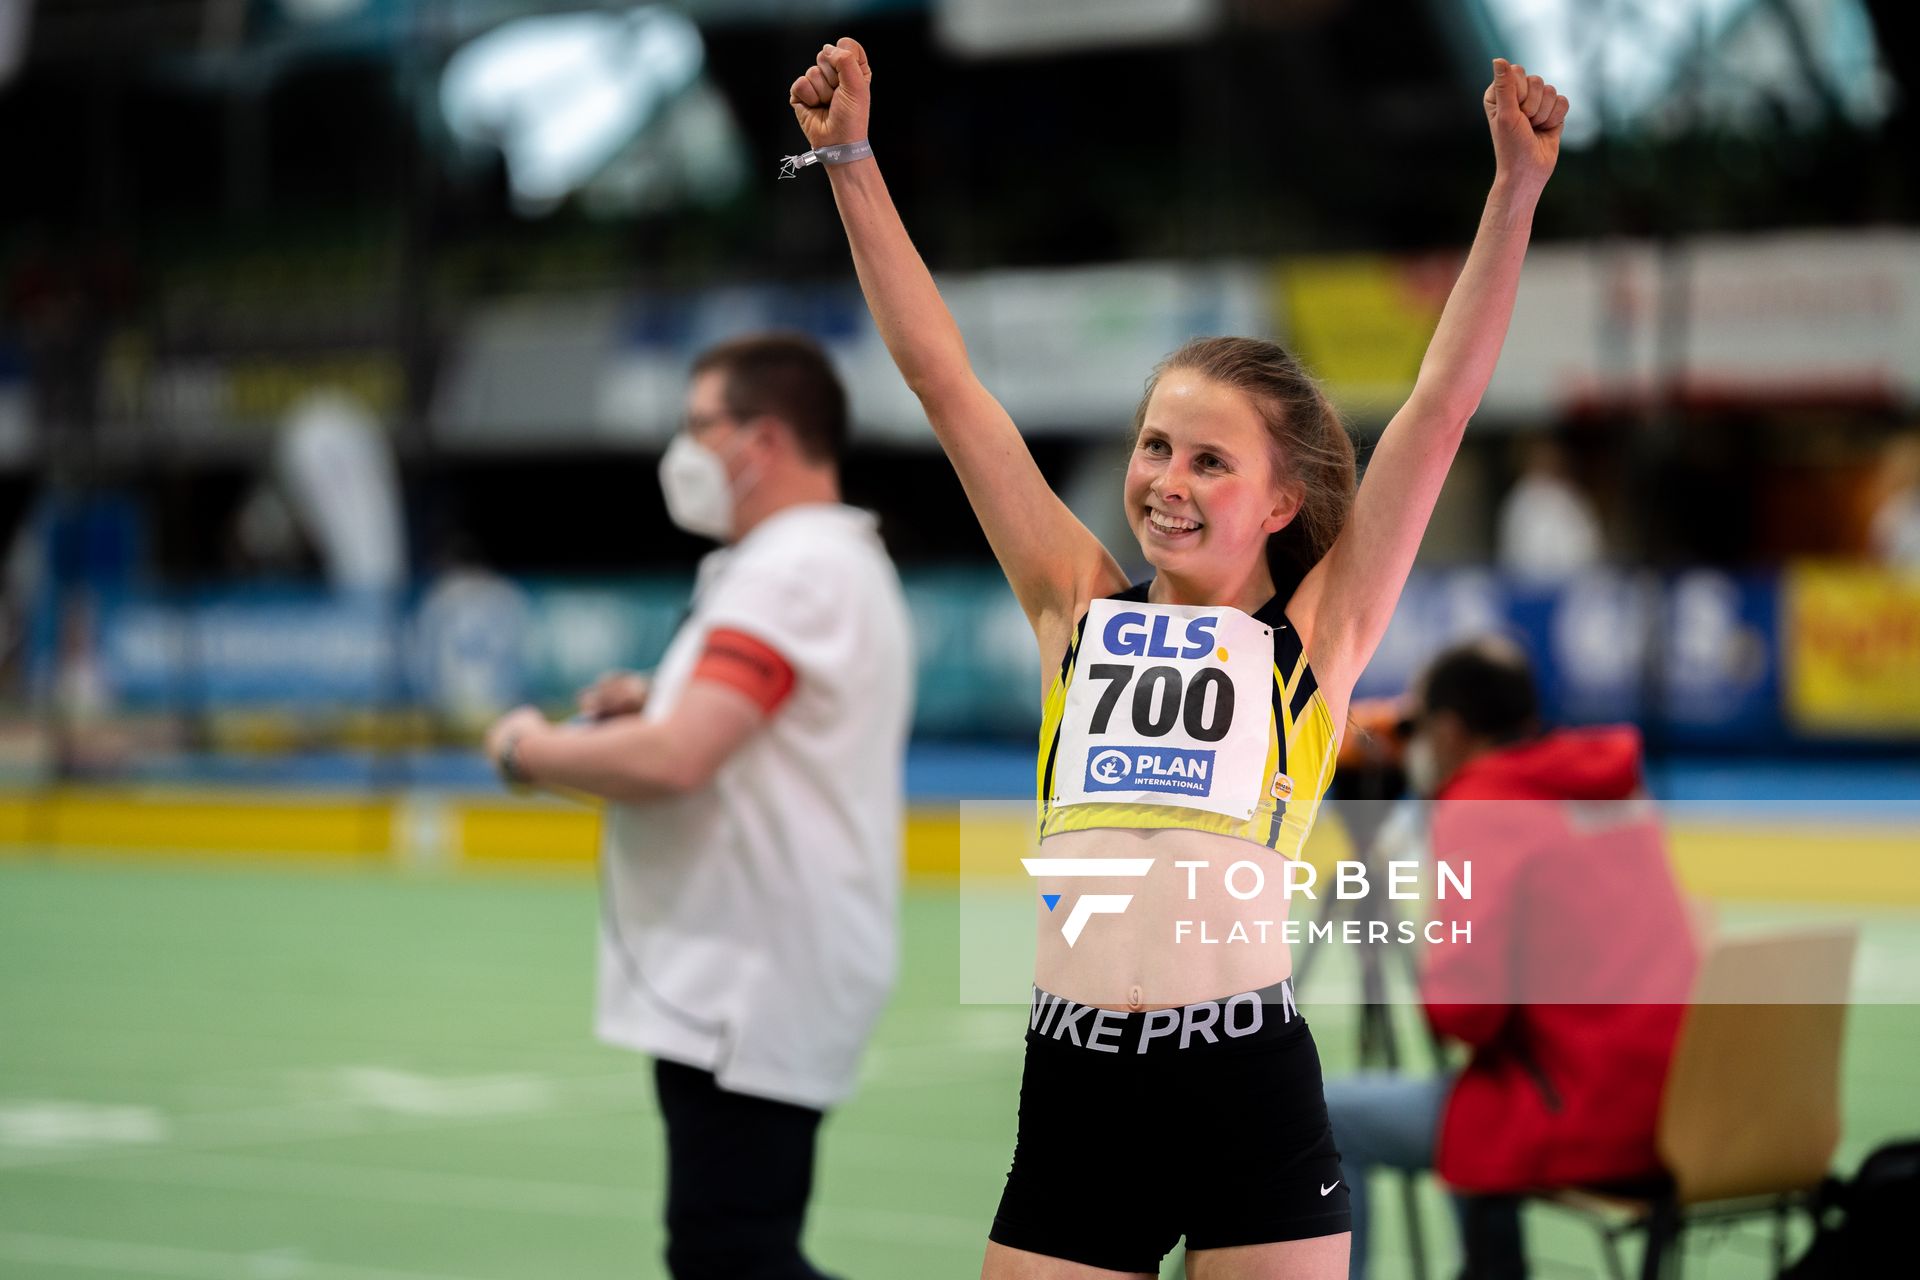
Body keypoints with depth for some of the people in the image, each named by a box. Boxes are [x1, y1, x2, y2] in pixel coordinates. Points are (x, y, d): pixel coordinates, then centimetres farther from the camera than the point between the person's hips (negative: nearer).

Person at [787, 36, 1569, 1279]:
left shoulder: (1314, 633, 5)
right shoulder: (1079, 609, 12)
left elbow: (1445, 400, 0)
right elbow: (946, 380, 11)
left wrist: (1517, 188, -6)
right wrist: (851, 160, 8)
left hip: (1252, 1094, -3)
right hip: (1072, 1093, 3)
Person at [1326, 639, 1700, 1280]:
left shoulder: (1479, 807, -11)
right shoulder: (1615, 786, 13)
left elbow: (1462, 1004, -19)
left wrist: (1428, 990, 1)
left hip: (1584, 1121, -8)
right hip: (1670, 1103, 8)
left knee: (1325, 1118, 5)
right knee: (1463, 1100, 34)